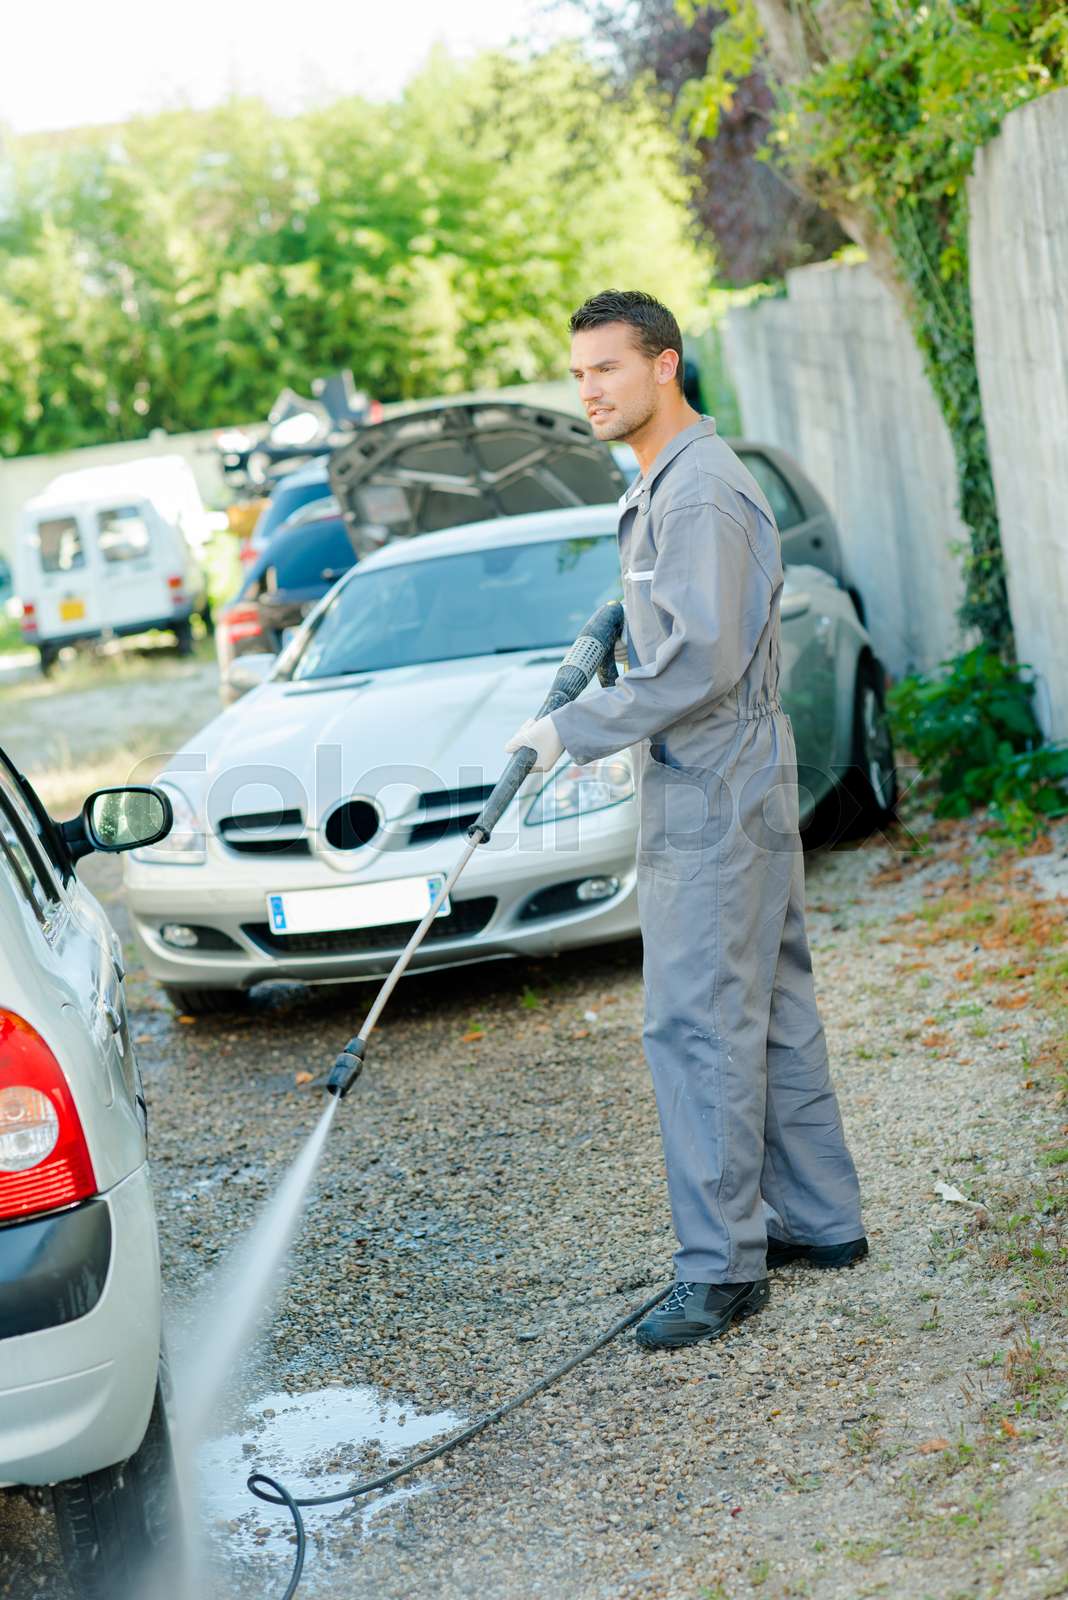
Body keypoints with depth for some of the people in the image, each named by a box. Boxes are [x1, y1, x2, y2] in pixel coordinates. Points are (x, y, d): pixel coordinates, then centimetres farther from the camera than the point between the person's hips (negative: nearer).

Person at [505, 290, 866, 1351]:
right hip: (731, 786, 11)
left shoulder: (702, 490, -17)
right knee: (770, 1011, 15)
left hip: (713, 795, -11)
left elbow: (700, 664, -24)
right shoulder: (663, 488, 17)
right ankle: (819, 1221, 23)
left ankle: (721, 1265, -3)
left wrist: (574, 730, -19)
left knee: (698, 1024, -8)